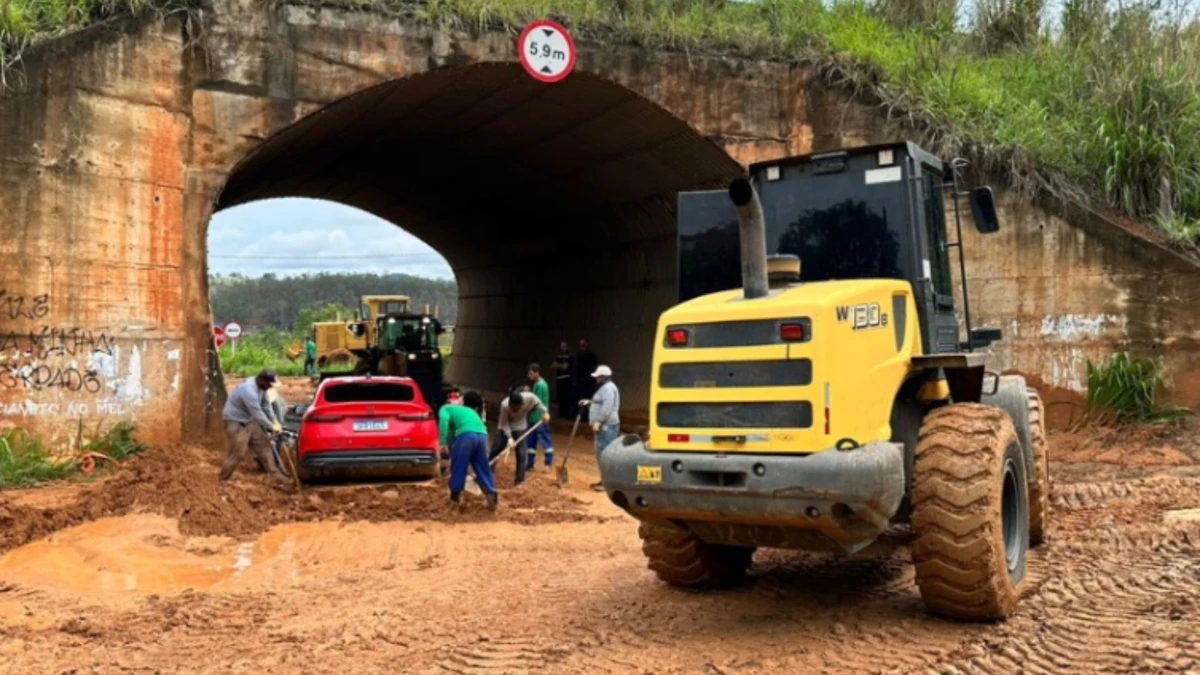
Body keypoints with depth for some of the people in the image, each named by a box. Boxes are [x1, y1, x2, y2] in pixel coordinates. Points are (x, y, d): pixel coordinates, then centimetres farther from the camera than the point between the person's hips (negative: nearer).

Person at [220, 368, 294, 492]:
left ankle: (275, 478, 7)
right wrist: (271, 427, -18)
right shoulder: (248, 390, -32)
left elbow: (266, 406, 8)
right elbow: (257, 414, -28)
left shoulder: (261, 388, -3)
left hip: (250, 421, 9)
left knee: (264, 447, 4)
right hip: (235, 422, -9)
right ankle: (222, 481, 3)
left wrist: (275, 422, 0)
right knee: (237, 453, -11)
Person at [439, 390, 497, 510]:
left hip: (466, 435, -5)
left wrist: (443, 442, -7)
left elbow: (444, 419, -1)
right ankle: (491, 495, 9)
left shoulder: (445, 409, 24)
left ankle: (455, 497, 22)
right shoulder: (470, 411, 41)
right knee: (483, 468, 17)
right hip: (482, 435, 5)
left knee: (458, 467, 12)